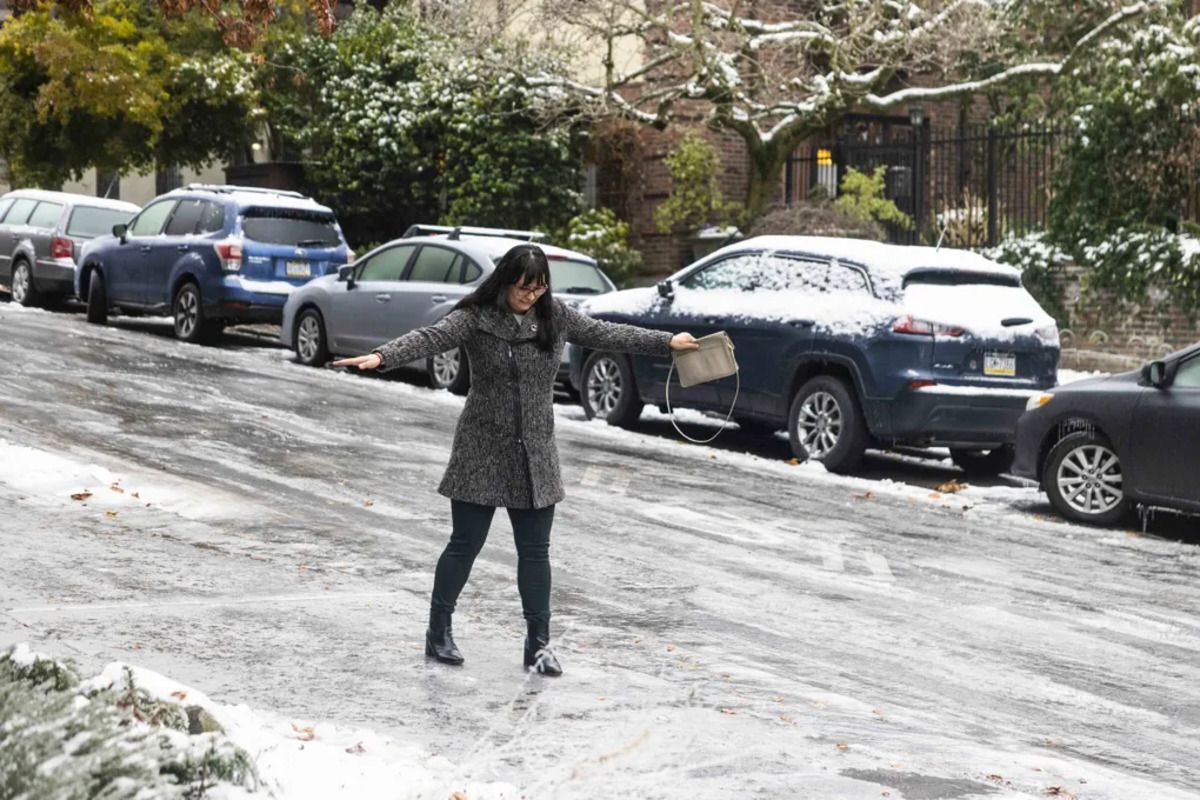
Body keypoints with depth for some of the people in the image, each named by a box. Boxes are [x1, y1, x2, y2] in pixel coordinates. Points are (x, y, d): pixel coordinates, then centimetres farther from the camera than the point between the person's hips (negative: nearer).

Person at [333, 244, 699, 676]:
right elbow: (429, 338, -24)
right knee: (465, 545, 3)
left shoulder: (555, 316, 4)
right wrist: (381, 356, -42)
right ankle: (438, 632, 17)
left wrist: (668, 342, 17)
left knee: (535, 551, 6)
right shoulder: (475, 318, -10)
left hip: (535, 457, 4)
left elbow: (606, 334, 13)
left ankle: (538, 643, 13)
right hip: (482, 451, -4)